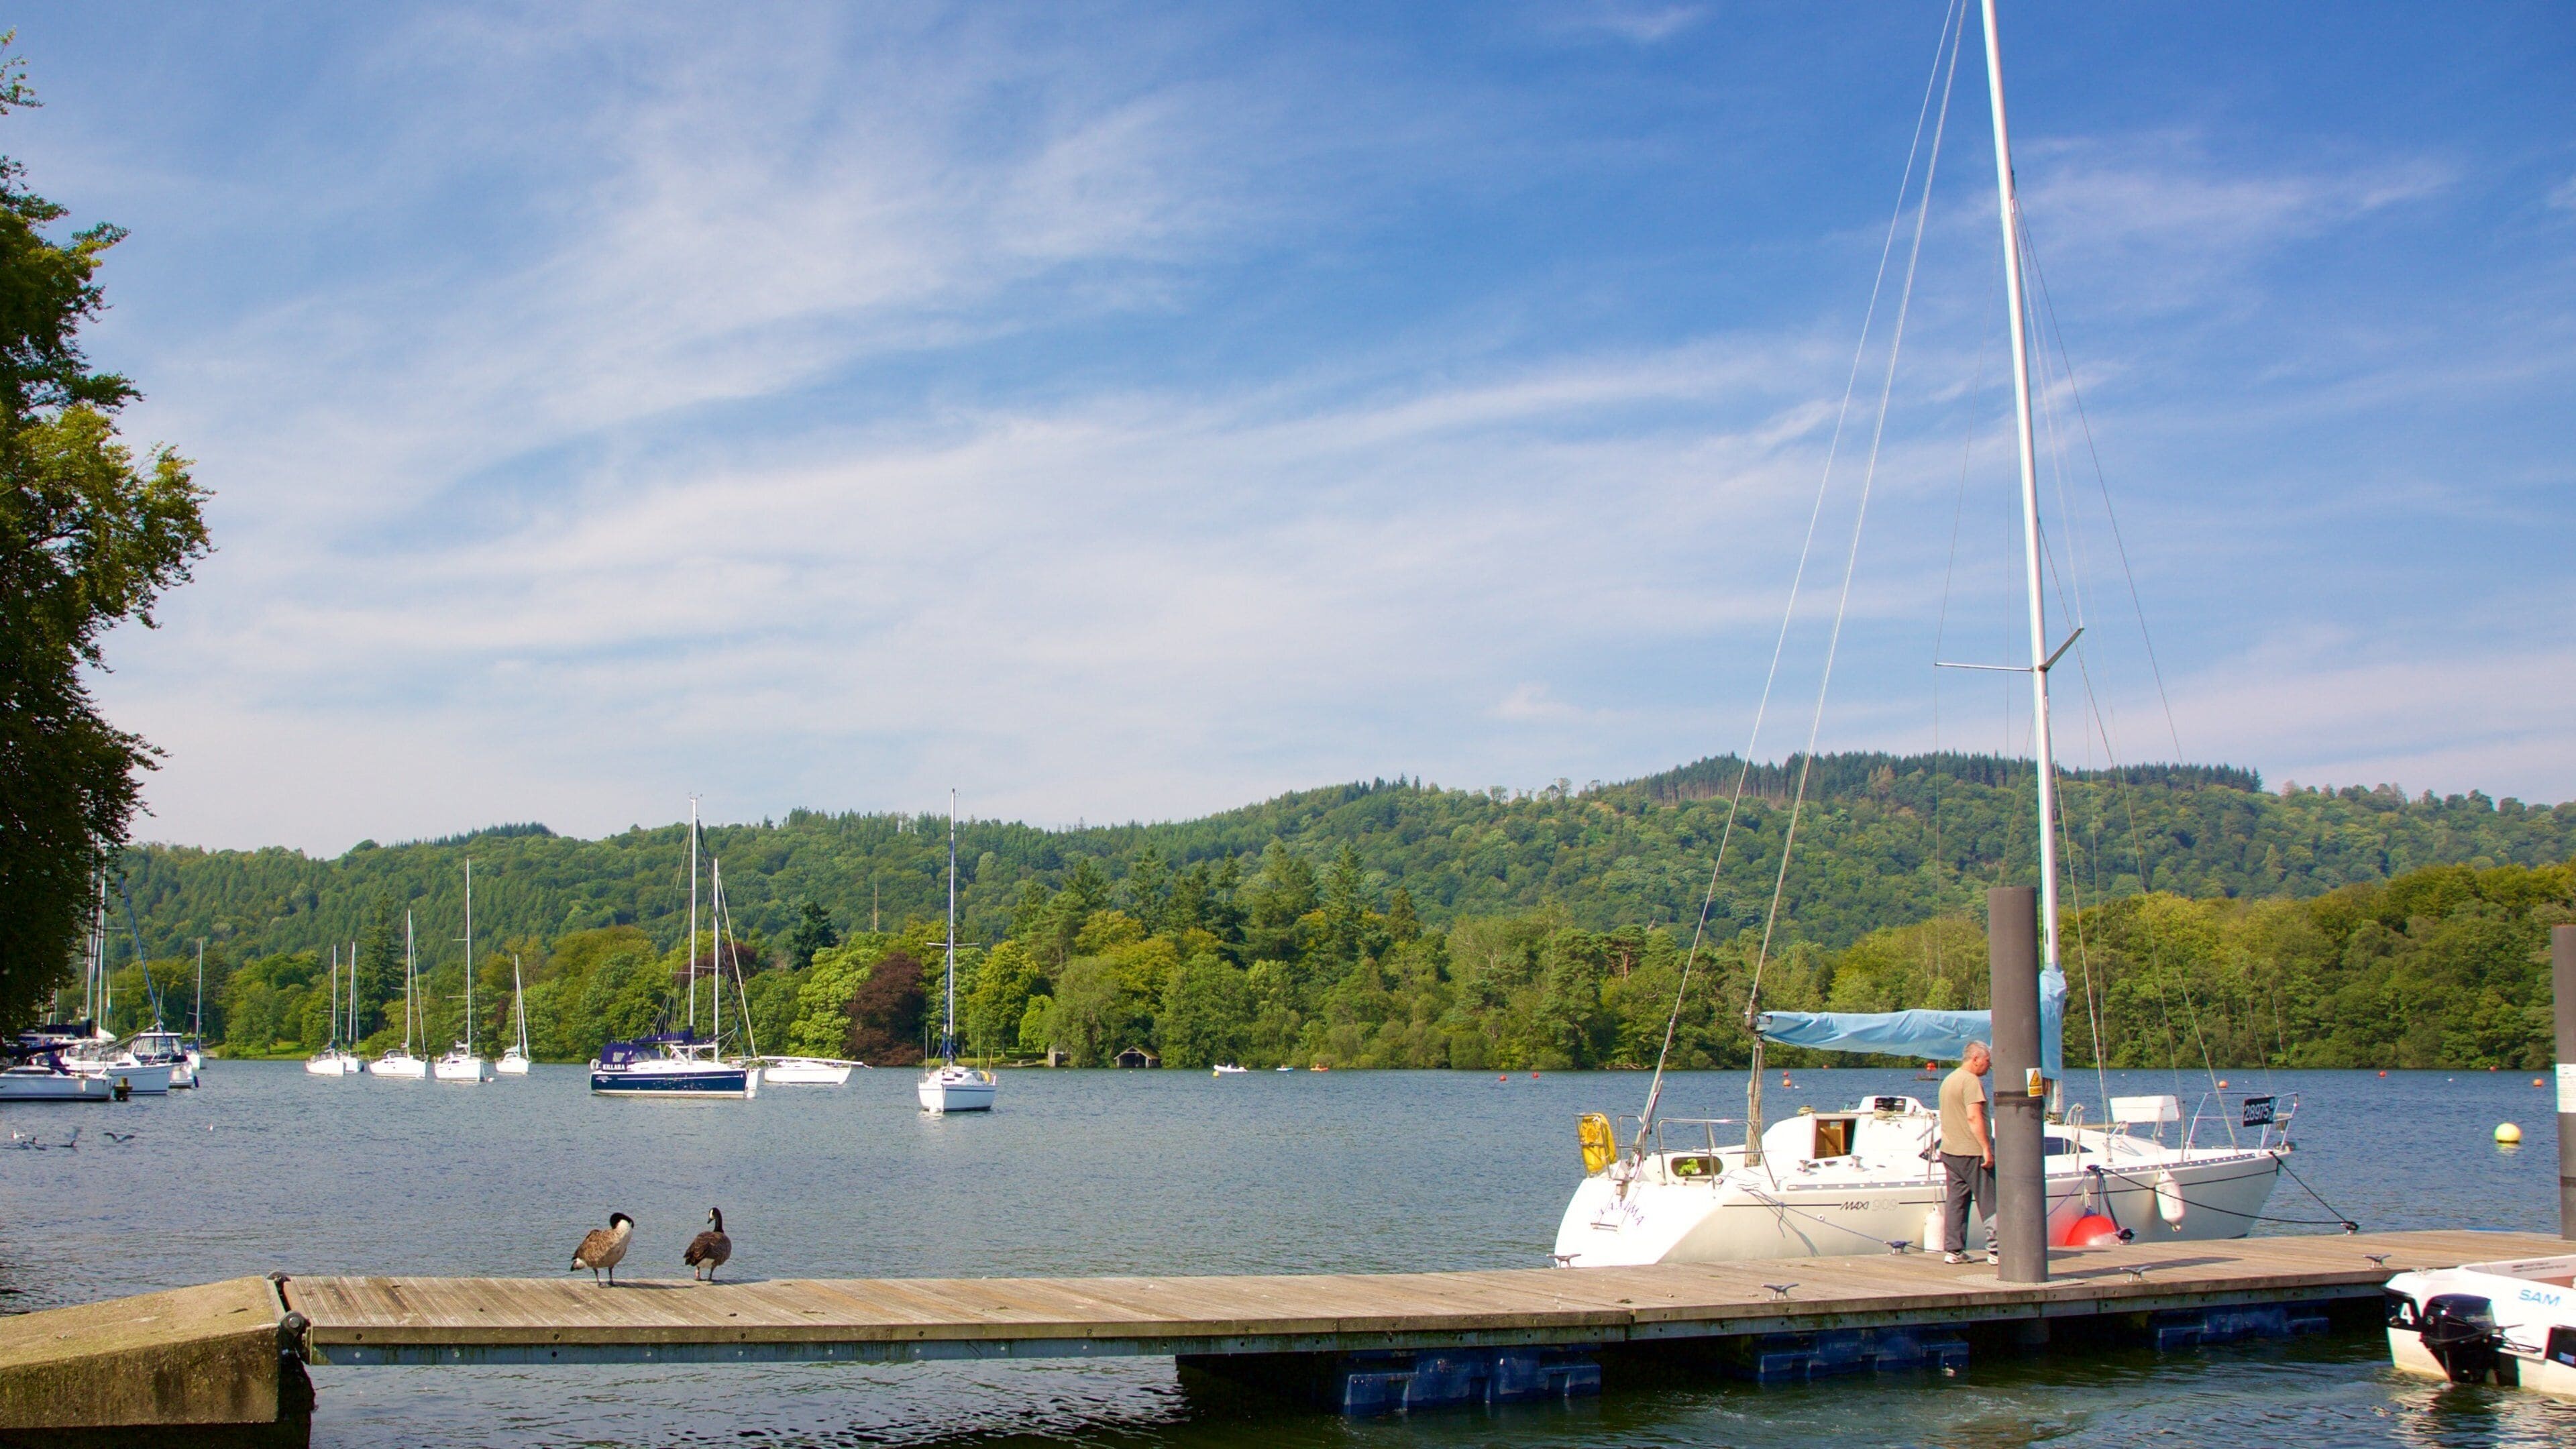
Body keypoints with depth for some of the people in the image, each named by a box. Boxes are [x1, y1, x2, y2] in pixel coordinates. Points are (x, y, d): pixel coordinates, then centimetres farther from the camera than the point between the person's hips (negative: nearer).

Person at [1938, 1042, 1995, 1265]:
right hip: (1971, 1152, -9)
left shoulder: (1947, 1080, 18)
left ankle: (1953, 1250, 6)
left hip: (1949, 1151, 9)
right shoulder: (1971, 1081, -13)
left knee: (1955, 1200, 8)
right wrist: (1986, 1148, -22)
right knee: (1989, 1202, -3)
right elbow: (1974, 1117, -22)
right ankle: (1996, 1250, -3)